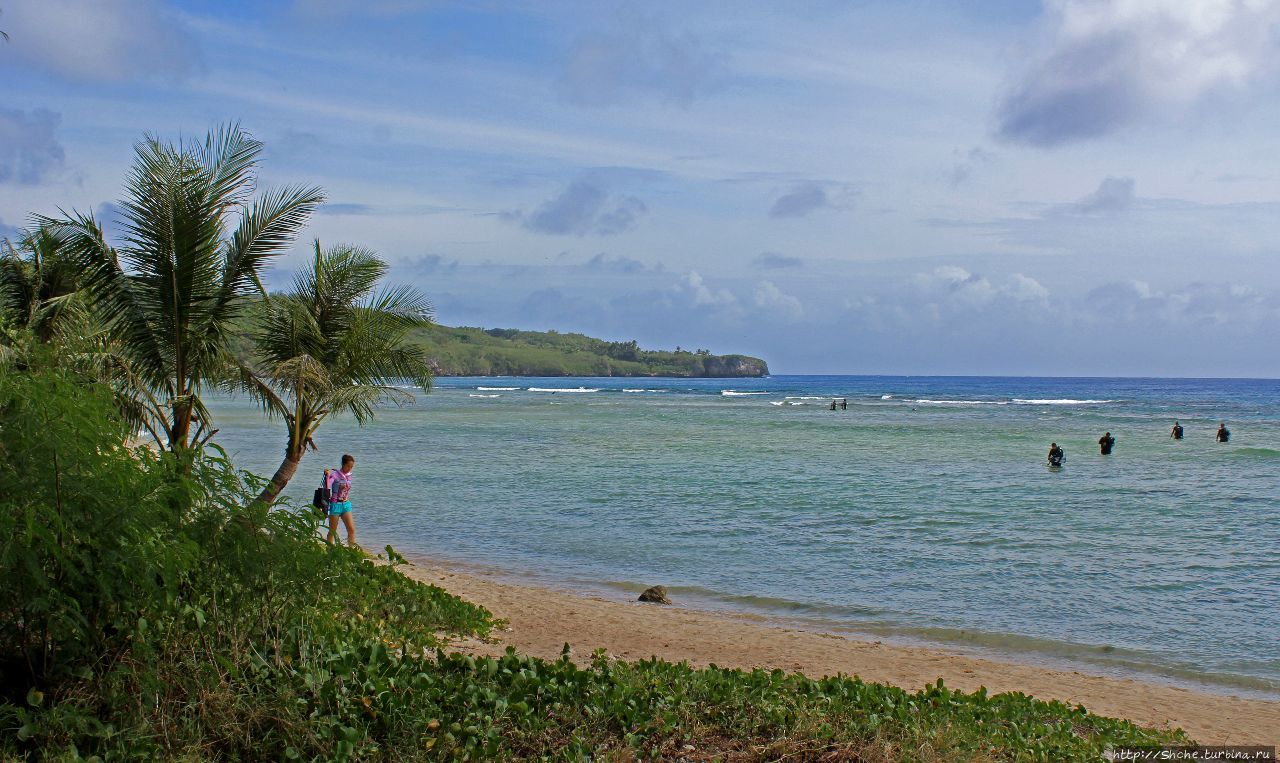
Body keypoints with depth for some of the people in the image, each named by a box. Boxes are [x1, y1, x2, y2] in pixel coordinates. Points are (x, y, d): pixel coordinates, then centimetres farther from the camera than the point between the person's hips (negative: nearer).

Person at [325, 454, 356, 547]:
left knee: (352, 529, -2)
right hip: (336, 504, -5)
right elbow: (327, 487, -24)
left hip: (346, 505, 5)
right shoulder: (335, 475, -11)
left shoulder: (349, 476, 6)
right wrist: (327, 476, -35)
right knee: (332, 531, 4)